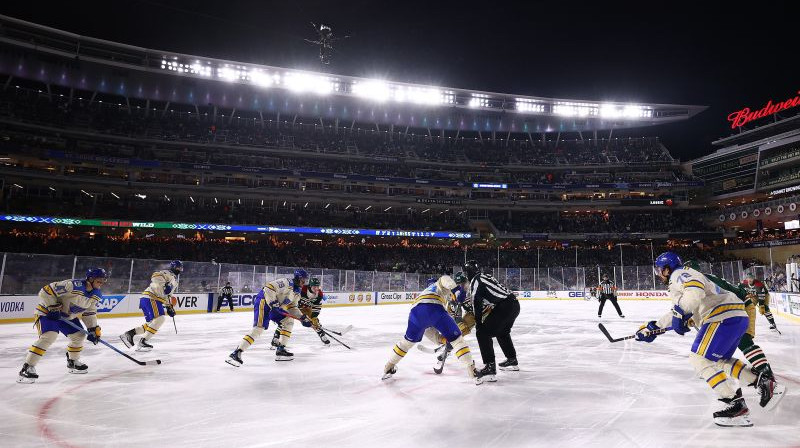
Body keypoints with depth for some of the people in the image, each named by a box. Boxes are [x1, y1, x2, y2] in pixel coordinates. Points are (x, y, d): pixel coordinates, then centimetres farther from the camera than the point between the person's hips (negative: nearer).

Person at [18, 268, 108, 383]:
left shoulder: (96, 295, -7)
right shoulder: (73, 285, -32)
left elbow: (89, 312, 4)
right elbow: (46, 291, -26)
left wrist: (93, 329, -3)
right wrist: (53, 307, -25)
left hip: (67, 316, 8)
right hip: (47, 312, -8)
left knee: (79, 335, 8)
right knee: (49, 336, -26)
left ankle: (73, 362, 31)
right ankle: (27, 368, -19)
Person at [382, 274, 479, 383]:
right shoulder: (440, 286, 31)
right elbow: (445, 279, 1)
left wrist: (441, 339, 43)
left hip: (416, 311, 6)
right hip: (434, 308, -6)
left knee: (409, 340, 28)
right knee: (456, 338, 9)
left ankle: (389, 367, 36)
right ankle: (471, 370, 4)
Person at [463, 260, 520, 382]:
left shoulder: (475, 281, -5)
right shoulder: (485, 276, 22)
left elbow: (477, 304, -9)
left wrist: (478, 324, -2)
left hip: (504, 306, -10)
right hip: (514, 303, 10)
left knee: (483, 333, -7)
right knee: (502, 332, 31)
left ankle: (490, 367, -14)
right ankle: (512, 360, 43)